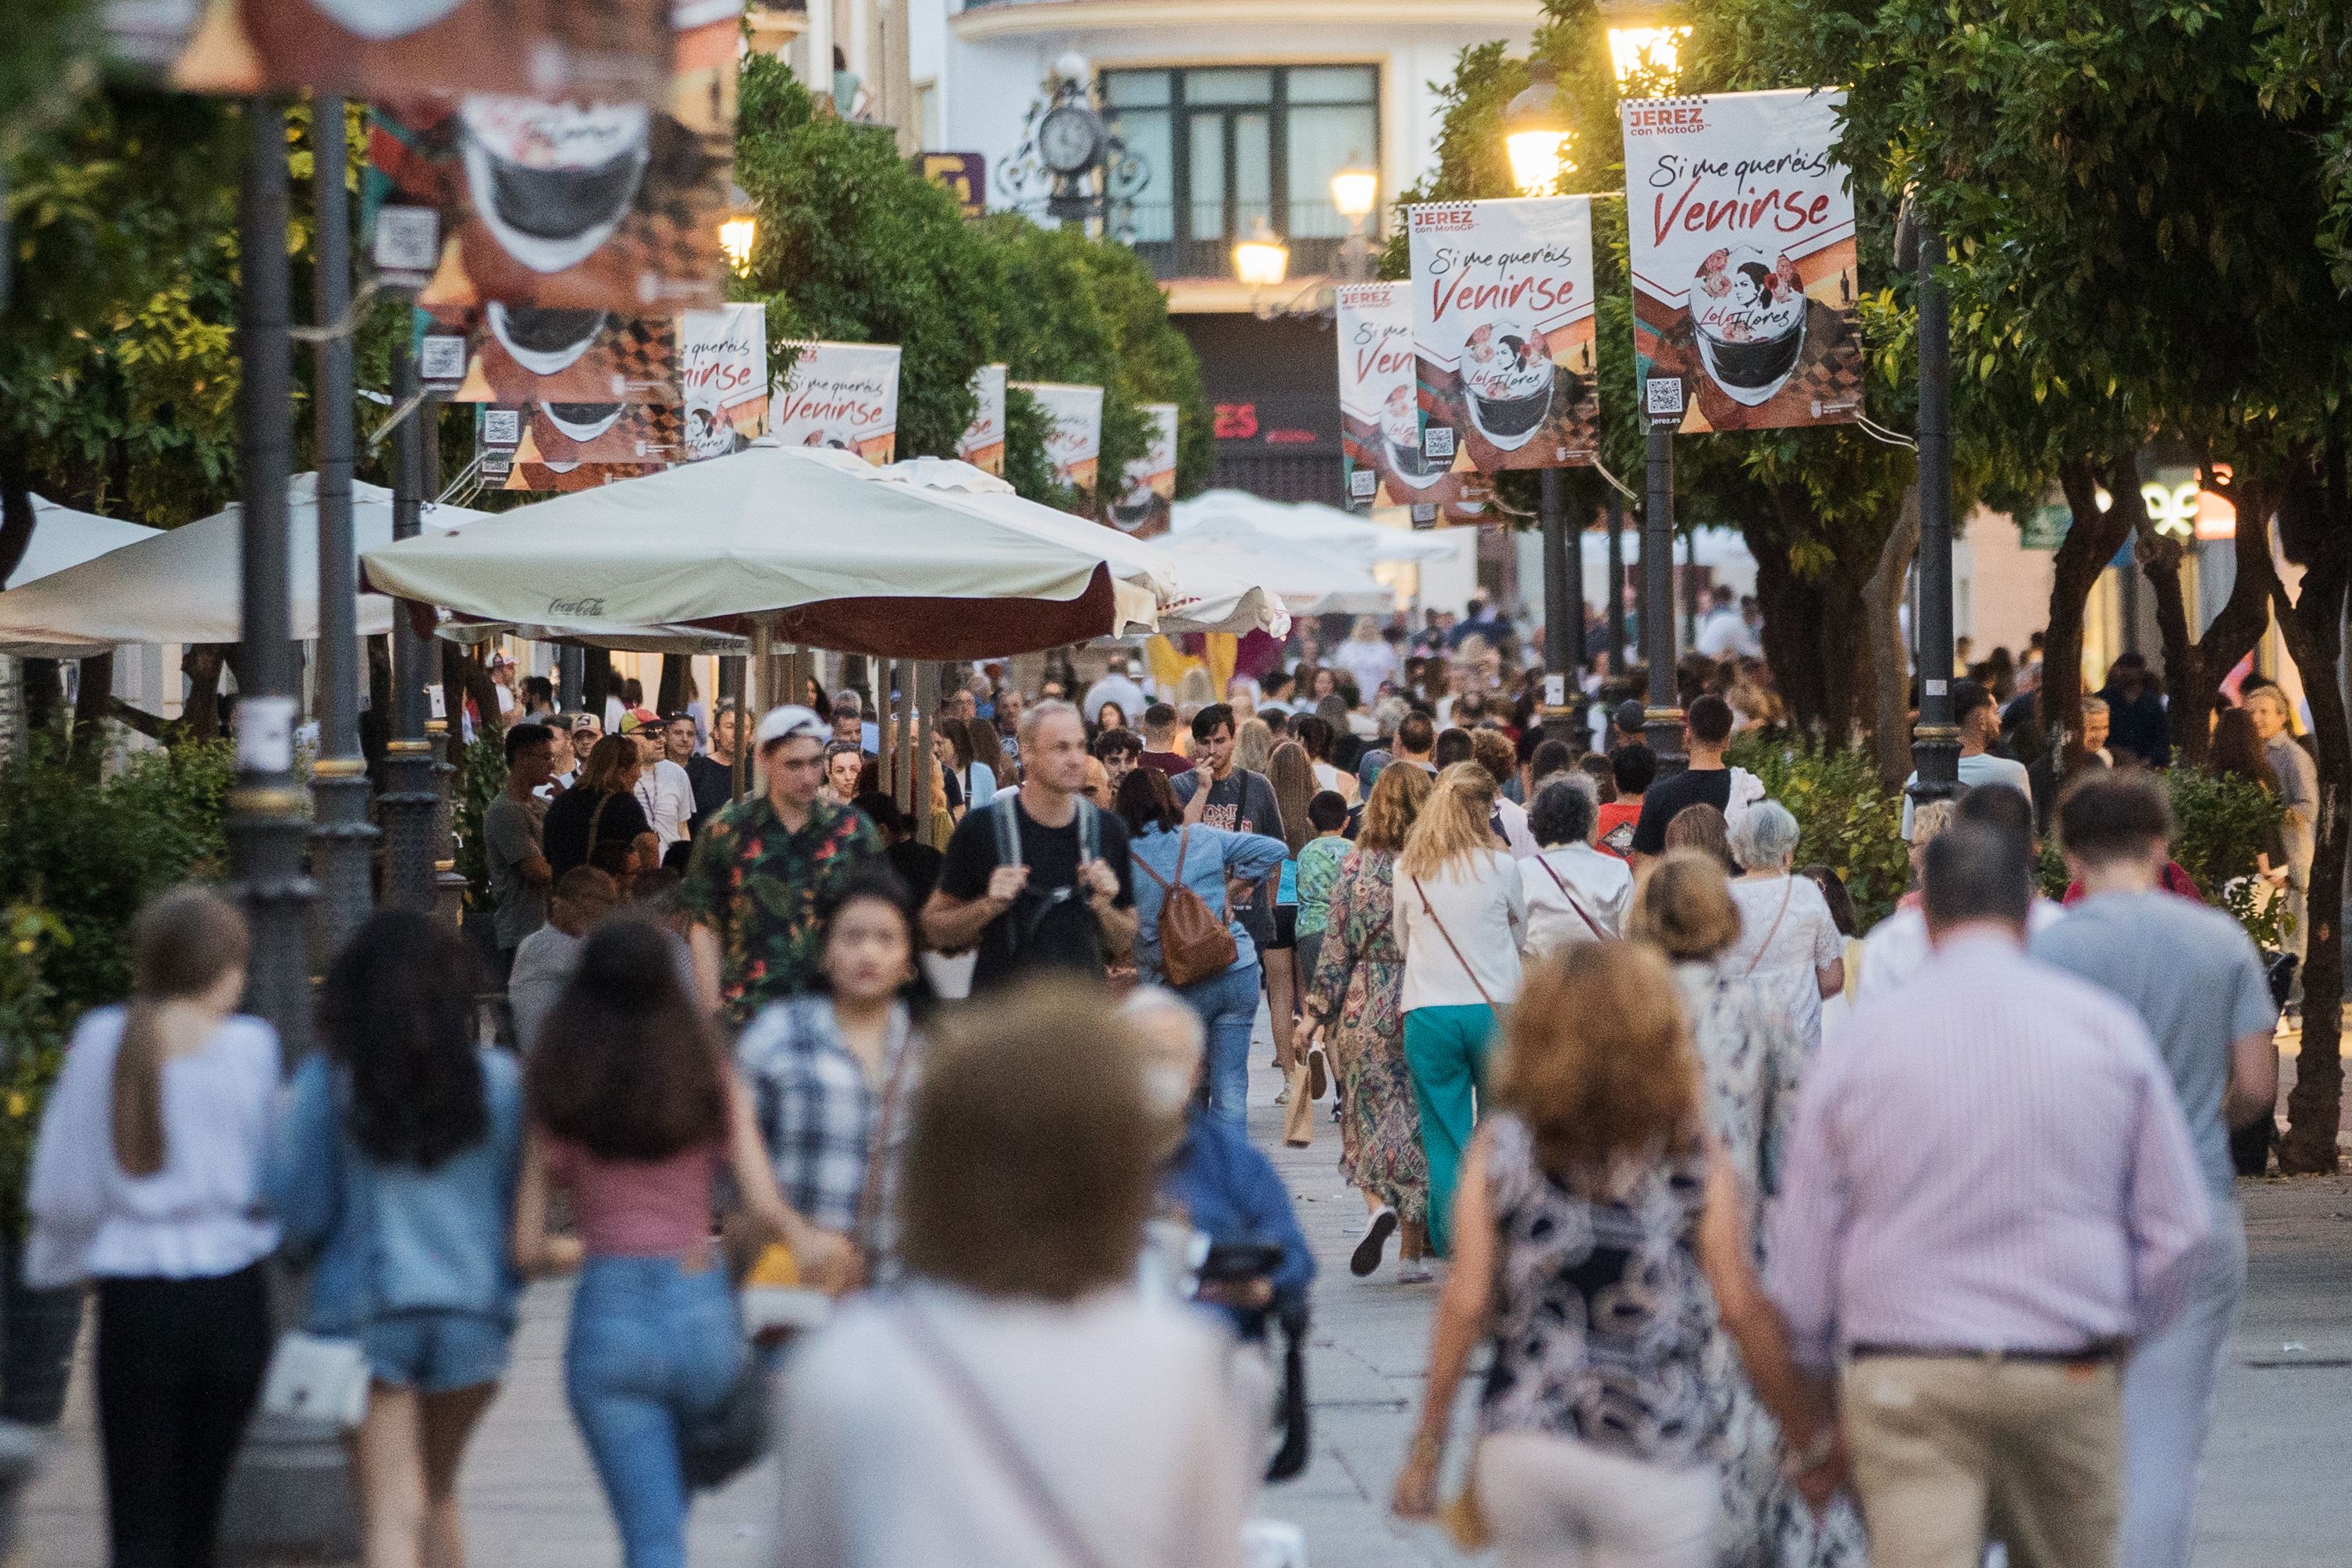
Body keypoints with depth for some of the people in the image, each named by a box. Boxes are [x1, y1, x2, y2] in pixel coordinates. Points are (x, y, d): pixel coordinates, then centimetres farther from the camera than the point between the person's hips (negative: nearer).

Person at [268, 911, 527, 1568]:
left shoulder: (328, 1082, -6)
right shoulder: (500, 1080, -1)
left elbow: (298, 1211, -4)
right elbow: (524, 1200, 5)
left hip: (366, 1312, -2)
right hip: (473, 1308, 3)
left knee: (390, 1512, -3)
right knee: (439, 1491, 22)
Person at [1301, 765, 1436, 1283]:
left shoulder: (1355, 867, -3)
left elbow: (1335, 947, -2)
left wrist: (1317, 1012, 5)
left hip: (1364, 1010, 0)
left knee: (1369, 1117, 14)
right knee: (1421, 1123, 6)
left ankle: (1377, 1204, -14)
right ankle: (1412, 1253, 7)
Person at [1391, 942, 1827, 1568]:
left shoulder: (1501, 1148, -1)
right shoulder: (1693, 1162, -4)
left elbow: (1465, 1304, -4)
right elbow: (1742, 1308, -5)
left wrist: (1427, 1447, 3)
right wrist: (1810, 1434, 6)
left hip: (1520, 1447, 2)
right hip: (1651, 1463, -2)